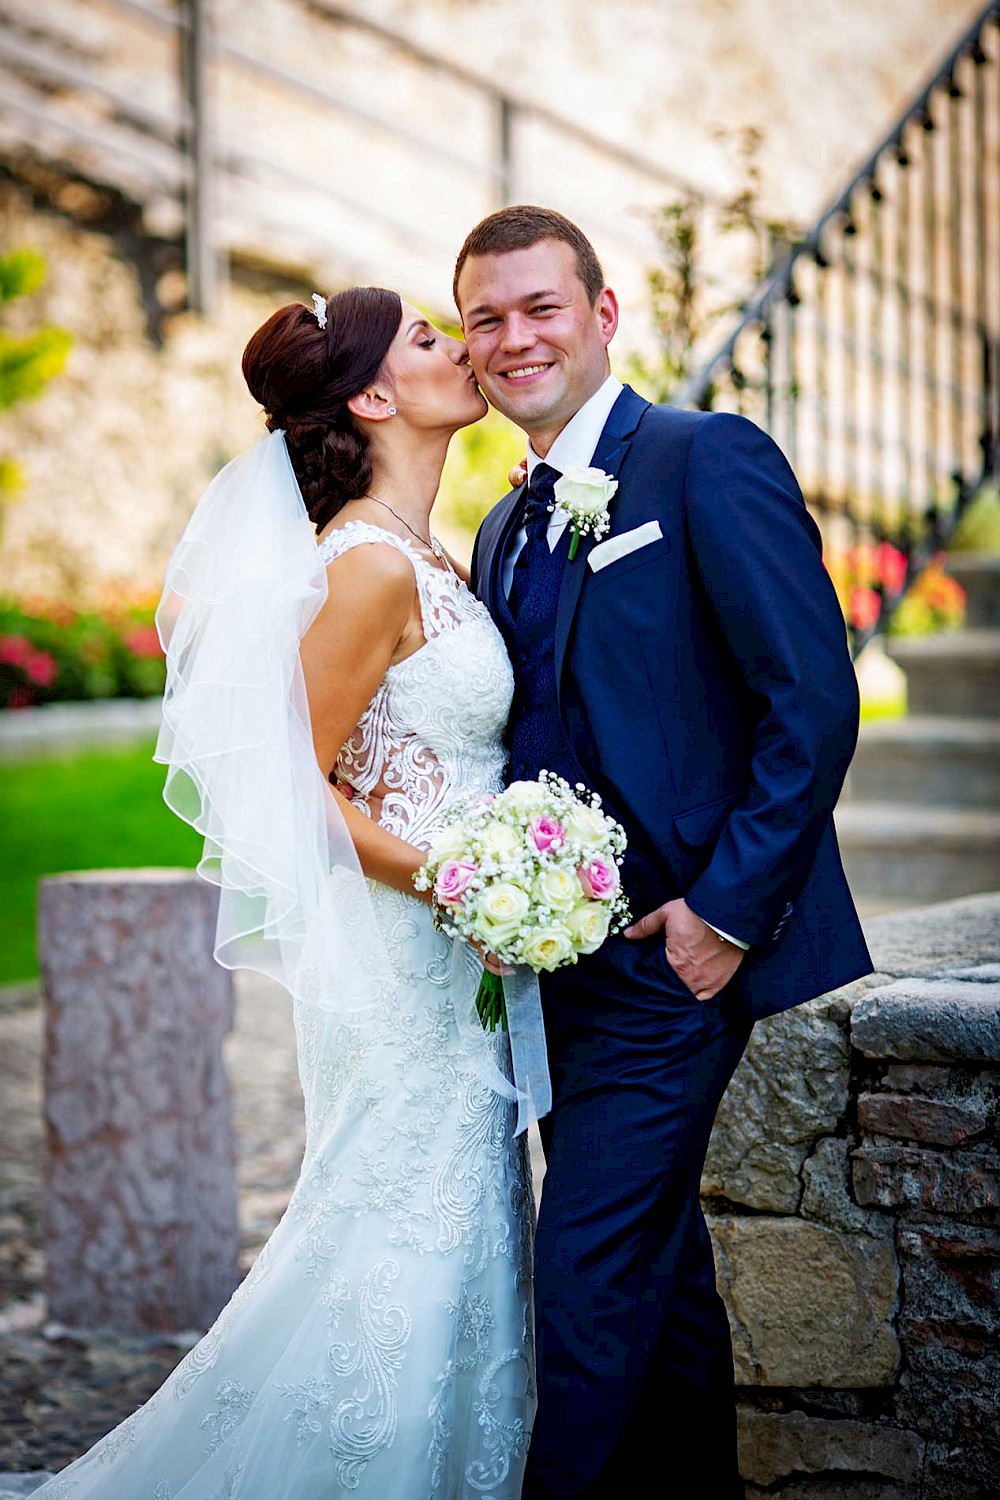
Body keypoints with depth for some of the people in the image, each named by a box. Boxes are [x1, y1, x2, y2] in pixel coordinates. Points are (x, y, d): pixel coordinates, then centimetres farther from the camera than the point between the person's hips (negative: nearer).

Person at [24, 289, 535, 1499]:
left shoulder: (423, 557, 12)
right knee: (404, 1251, -2)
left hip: (452, 950, 9)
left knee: (460, 1242, 14)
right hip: (406, 956, -9)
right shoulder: (372, 563, -16)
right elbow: (297, 785, -16)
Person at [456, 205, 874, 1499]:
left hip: (672, 954, -8)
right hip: (569, 973, 8)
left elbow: (814, 699, -15)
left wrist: (729, 911, -18)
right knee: (658, 1279, 17)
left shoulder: (707, 460, -8)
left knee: (586, 1288, -9)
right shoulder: (503, 532, 16)